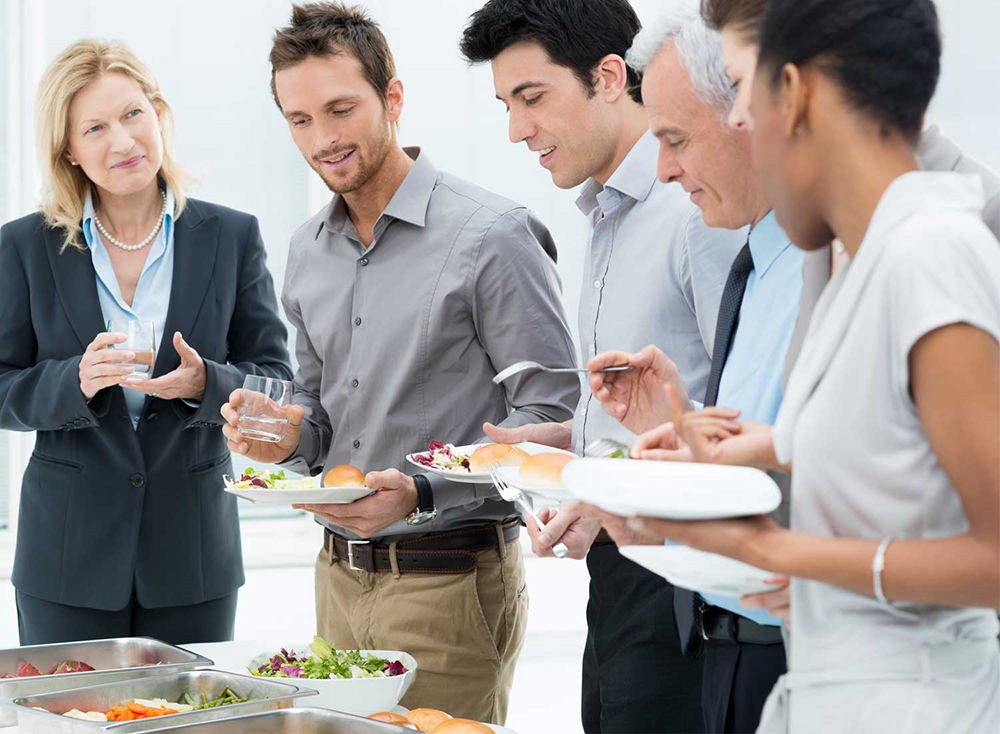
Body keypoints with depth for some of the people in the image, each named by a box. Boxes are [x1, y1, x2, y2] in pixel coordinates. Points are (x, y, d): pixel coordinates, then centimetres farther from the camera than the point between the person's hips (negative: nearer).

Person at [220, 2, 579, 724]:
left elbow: (551, 414, -15)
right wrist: (290, 433, -1)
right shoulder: (308, 251, 11)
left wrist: (423, 493, -25)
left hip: (450, 583, -6)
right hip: (339, 579, 7)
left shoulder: (492, 235, -12)